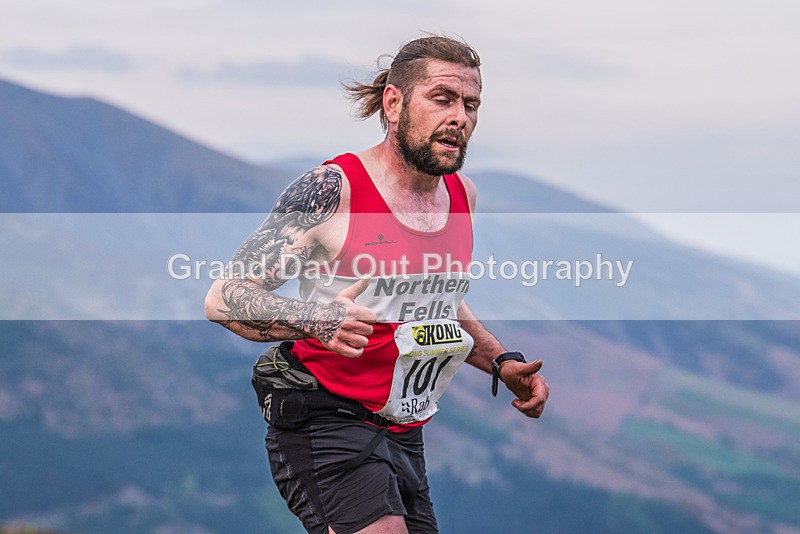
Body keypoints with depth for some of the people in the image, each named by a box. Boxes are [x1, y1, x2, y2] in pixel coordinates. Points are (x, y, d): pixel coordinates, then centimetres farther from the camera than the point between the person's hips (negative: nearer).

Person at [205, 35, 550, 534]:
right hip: (326, 427, -8)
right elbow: (224, 298, -16)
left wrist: (503, 363, 11)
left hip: (406, 437, 8)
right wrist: (317, 319, -32)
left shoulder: (462, 194, 9)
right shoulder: (332, 190, -13)